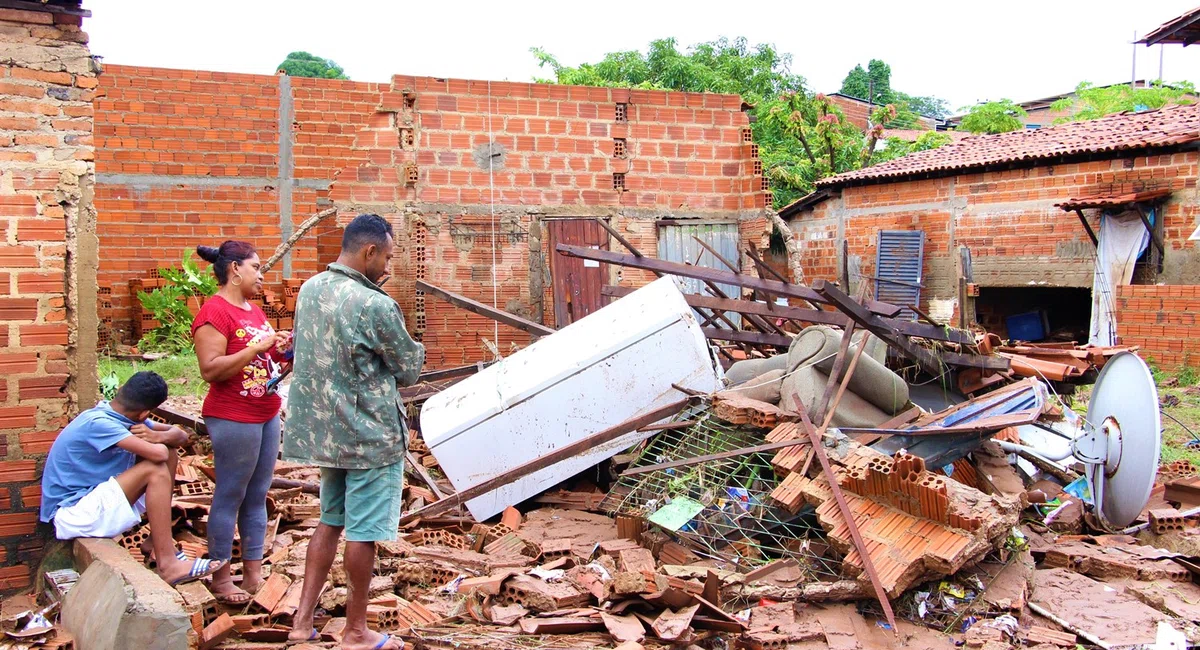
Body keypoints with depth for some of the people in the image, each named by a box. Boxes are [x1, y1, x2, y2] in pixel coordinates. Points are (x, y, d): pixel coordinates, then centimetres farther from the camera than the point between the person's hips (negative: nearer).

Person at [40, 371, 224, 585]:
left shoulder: (122, 418, 4)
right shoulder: (98, 423, -24)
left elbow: (180, 436, 4)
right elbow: (157, 453, -34)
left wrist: (157, 436, -19)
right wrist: (154, 441, -10)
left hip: (97, 498, 9)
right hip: (73, 514, -9)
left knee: (169, 453, -1)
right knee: (156, 468, -24)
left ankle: (159, 538, 5)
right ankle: (168, 565, -24)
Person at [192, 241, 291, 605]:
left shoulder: (254, 309, 15)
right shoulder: (214, 312, -12)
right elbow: (211, 370, -20)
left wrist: (280, 349, 4)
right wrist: (257, 347, -22)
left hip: (267, 414, 9)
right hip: (233, 418, -9)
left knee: (257, 496, 12)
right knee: (230, 497, 1)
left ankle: (253, 572, 21)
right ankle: (221, 578, 12)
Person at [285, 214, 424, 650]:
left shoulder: (311, 289, 2)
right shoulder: (376, 306, -21)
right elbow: (409, 370, -10)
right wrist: (414, 350, 13)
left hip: (324, 430, 8)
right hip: (371, 435, -8)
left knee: (330, 521, 20)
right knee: (363, 532, 5)